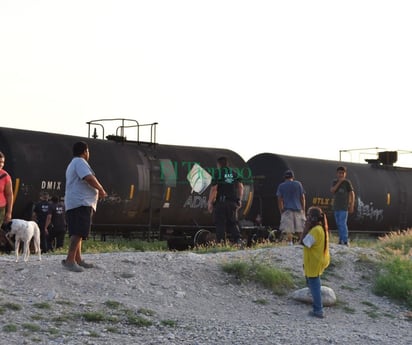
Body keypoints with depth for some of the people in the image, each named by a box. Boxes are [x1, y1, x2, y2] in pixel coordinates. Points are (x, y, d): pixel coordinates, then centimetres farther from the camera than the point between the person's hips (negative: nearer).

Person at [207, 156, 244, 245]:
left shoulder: (217, 172, -2)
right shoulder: (234, 173, 14)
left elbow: (214, 188, -10)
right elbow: (240, 186, 9)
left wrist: (210, 202, -8)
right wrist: (239, 200, 14)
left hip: (220, 202, -5)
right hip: (233, 202, 5)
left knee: (220, 223, -1)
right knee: (233, 222, 13)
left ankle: (220, 241, -7)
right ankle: (237, 240, 1)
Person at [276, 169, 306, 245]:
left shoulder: (281, 186, 3)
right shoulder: (298, 184, 5)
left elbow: (279, 200, 2)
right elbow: (303, 198, 5)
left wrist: (281, 211, 8)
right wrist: (303, 209, 12)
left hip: (287, 210, -1)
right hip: (298, 209, 1)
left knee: (288, 229, -3)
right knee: (300, 228, 8)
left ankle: (290, 243, -9)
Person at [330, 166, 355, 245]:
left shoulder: (347, 182, -3)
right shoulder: (335, 182, 11)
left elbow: (352, 194, -3)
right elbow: (332, 190, -6)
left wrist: (352, 206, -8)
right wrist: (339, 182, -13)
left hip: (344, 207, -6)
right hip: (336, 207, 6)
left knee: (342, 224, -13)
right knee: (339, 224, 10)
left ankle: (345, 241, -13)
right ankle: (341, 240, 17)